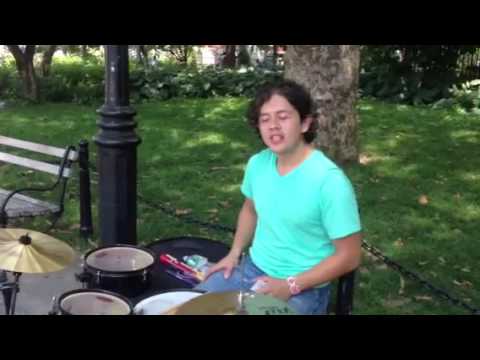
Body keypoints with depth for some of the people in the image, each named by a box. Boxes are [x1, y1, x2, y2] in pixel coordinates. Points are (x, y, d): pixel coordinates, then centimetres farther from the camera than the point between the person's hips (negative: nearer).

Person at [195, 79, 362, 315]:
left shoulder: (329, 181, -24)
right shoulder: (257, 164, -4)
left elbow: (349, 256, -18)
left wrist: (291, 286, -19)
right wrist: (235, 253, 6)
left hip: (302, 290, -6)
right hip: (251, 269, 6)